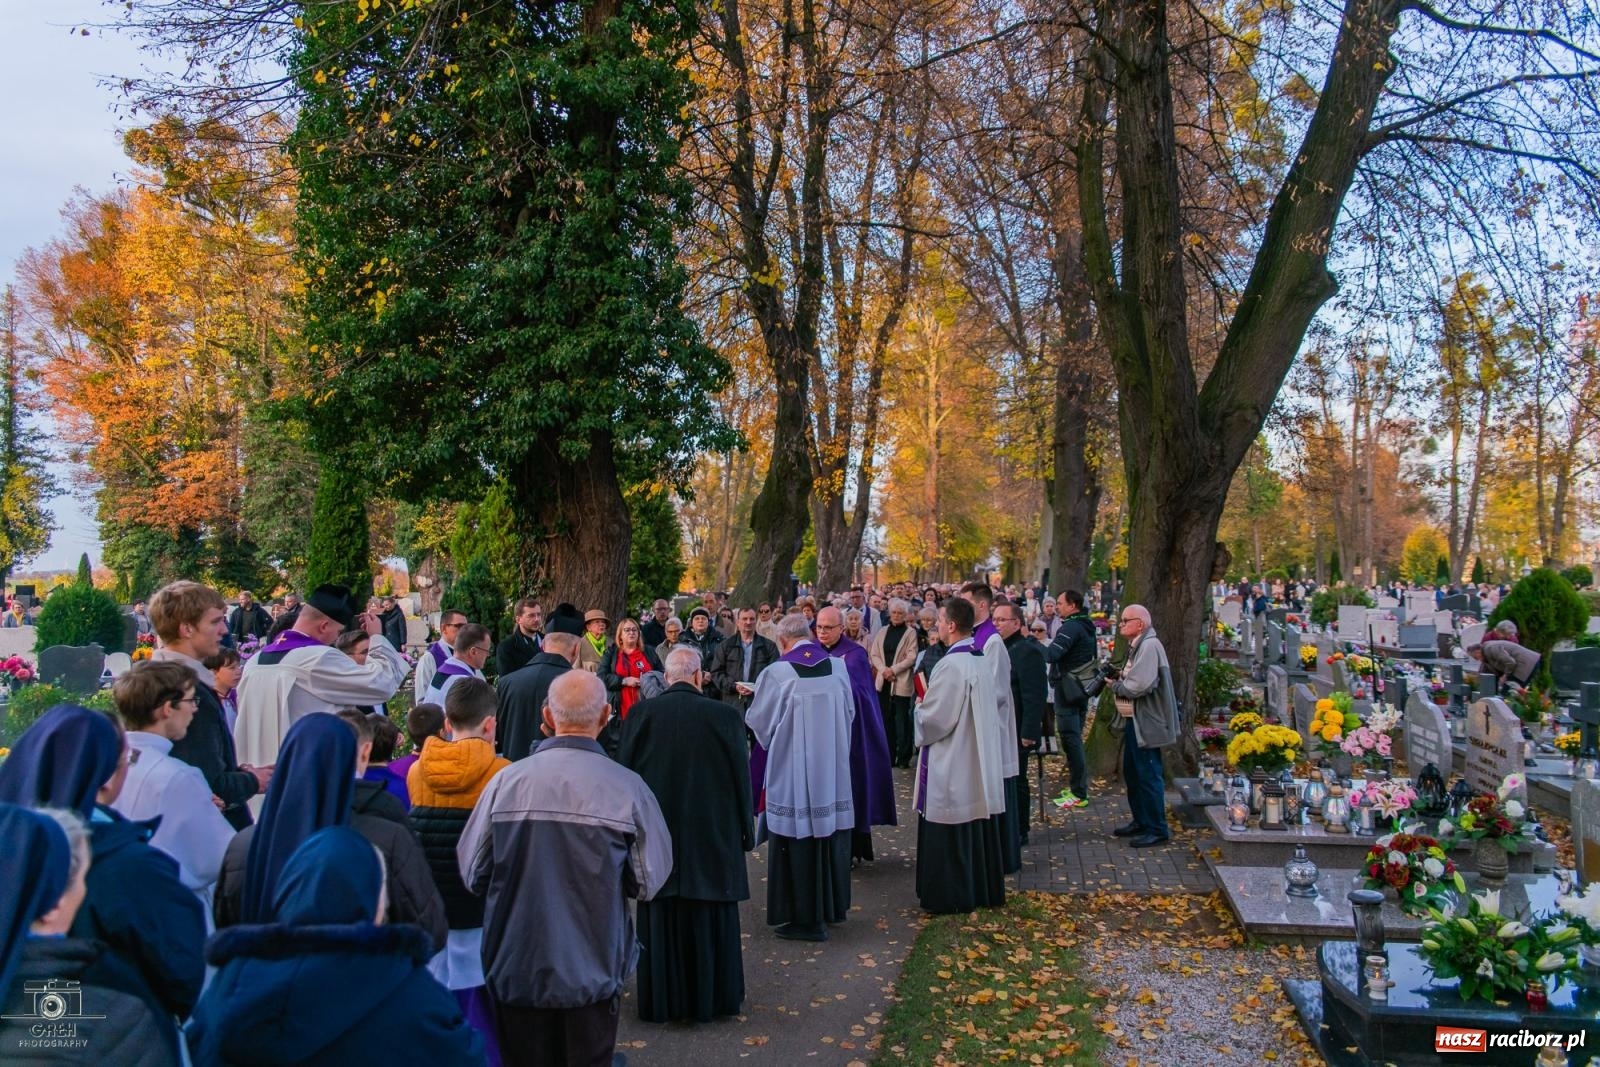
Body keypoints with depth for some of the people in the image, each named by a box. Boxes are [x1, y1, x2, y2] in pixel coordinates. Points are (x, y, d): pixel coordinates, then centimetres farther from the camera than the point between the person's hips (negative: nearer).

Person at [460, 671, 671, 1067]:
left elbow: (473, 874, -4)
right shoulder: (627, 787, -16)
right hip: (592, 972, -1)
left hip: (515, 971, 1)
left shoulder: (506, 781, -13)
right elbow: (648, 882, -9)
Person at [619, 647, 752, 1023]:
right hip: (711, 835, -1)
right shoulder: (723, 715, -11)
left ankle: (661, 1002, 23)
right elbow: (741, 776, -4)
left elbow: (626, 771, -2)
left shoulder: (641, 713, -10)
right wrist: (744, 831, 9)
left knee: (660, 921, 13)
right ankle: (709, 998, 25)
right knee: (708, 920, 13)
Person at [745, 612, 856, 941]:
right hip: (834, 770, 5)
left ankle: (807, 918, 10)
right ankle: (834, 905, 31)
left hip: (794, 773, -5)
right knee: (832, 833, 17)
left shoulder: (777, 673, -15)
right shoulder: (838, 667, -3)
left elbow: (758, 721, -2)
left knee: (800, 840, 4)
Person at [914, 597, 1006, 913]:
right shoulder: (980, 660, 5)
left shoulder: (951, 664, -22)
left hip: (951, 765, -9)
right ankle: (984, 889, 26)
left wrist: (920, 707, 1)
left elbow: (934, 718, -20)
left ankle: (950, 896, 11)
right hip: (978, 763, 9)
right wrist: (929, 706, 19)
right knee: (977, 827, 17)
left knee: (950, 836, 3)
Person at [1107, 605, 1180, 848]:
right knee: (1132, 773, 18)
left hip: (1146, 723, -11)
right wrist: (1119, 679, 1)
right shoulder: (1137, 646, 14)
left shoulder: (1149, 646, -18)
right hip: (1134, 721, 11)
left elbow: (1140, 686, -26)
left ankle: (1158, 830, 6)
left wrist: (1115, 686, -10)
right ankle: (1141, 822, 30)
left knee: (1148, 776, -3)